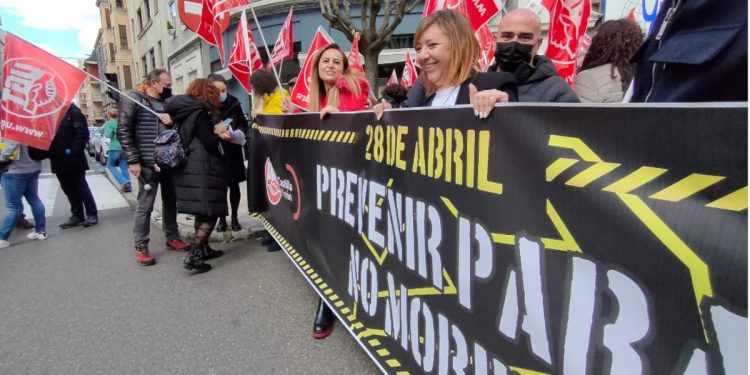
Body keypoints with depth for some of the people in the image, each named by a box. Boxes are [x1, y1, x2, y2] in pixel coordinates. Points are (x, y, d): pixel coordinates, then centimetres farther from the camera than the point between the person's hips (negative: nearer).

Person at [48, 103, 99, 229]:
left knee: (81, 188, -1)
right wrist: (50, 153, 2)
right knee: (68, 189, 11)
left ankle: (92, 214, 8)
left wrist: (74, 153, -20)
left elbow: (83, 134, -15)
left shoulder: (74, 113, -6)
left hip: (73, 160, -7)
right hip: (59, 160, 7)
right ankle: (77, 215, 18)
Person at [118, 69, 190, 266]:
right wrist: (133, 160, -15)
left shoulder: (168, 101, 12)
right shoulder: (133, 100, -6)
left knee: (171, 201, 13)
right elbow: (123, 131, -10)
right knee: (145, 205, -1)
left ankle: (172, 237, 27)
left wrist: (174, 121, 1)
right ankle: (141, 247, 9)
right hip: (148, 163, -6)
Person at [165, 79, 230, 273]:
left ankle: (203, 249, 25)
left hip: (190, 167, 9)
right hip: (203, 169, -9)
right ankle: (193, 255, -11)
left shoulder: (185, 111, 12)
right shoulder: (200, 112, -14)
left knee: (202, 211, 17)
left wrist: (216, 133, 12)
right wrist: (218, 132, 1)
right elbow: (208, 143, -15)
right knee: (211, 212, -6)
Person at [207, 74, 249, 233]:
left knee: (234, 185, 10)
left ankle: (234, 217, 24)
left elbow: (243, 123, 5)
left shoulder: (233, 103, -3)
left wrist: (240, 132, -14)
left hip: (233, 152, 2)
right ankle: (222, 219, 21)